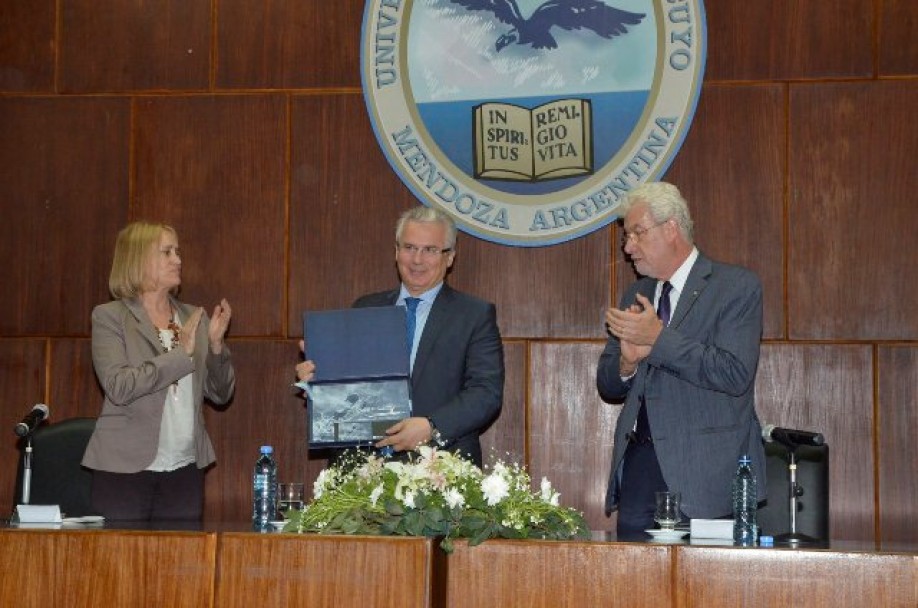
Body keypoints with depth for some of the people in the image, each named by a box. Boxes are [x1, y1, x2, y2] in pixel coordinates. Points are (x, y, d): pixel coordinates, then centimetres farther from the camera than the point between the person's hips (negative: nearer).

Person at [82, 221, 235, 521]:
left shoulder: (194, 317, 12)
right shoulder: (109, 317, -1)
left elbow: (220, 394, 10)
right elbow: (118, 387, -16)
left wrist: (216, 344, -6)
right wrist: (181, 354, -17)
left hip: (185, 470, 4)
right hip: (126, 469, -4)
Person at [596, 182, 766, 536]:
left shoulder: (737, 287, -3)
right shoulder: (636, 295, 16)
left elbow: (735, 375, -16)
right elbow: (607, 387, 17)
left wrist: (659, 338, -16)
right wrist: (627, 361, -6)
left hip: (704, 474, -5)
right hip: (637, 466, 5)